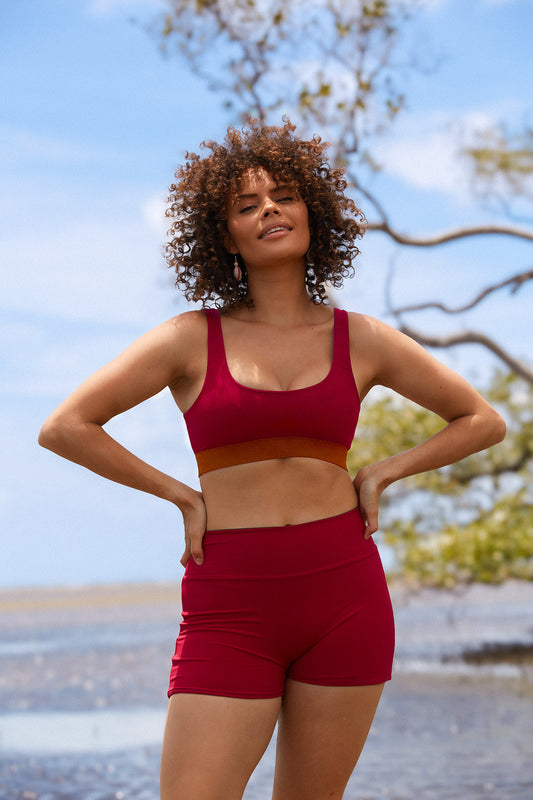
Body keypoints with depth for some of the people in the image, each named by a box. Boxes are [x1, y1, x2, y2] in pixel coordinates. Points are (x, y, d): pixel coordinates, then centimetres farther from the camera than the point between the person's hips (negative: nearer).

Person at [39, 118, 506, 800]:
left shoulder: (361, 340, 7)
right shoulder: (193, 339, 2)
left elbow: (483, 421, 16)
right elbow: (64, 427, 0)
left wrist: (381, 474, 6)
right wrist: (182, 495, -1)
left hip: (344, 596, 2)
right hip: (230, 609, -1)